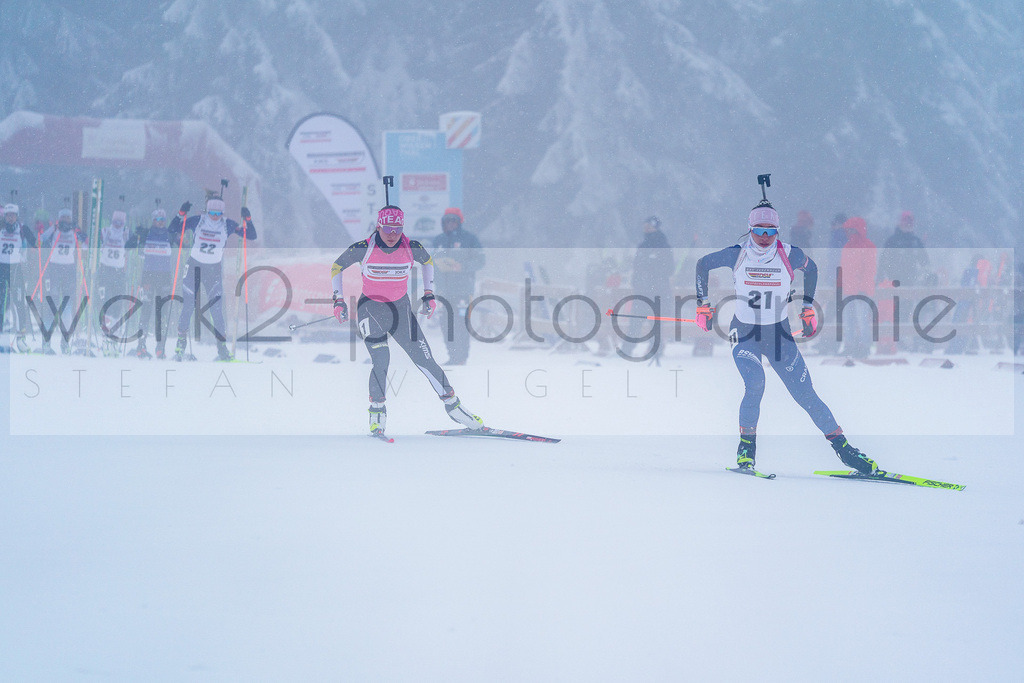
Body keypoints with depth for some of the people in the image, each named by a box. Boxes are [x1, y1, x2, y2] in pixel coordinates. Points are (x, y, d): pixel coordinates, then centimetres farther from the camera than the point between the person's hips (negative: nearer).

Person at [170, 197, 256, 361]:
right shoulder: (197, 221, -5)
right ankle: (181, 344, 7)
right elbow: (174, 230, -6)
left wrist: (247, 220, -17)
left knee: (216, 309, -4)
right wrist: (181, 214, -20)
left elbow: (251, 236, -2)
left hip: (214, 270, 1)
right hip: (194, 267, -1)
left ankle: (222, 347, 3)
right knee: (188, 307, -4)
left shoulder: (227, 225, -2)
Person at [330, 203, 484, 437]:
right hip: (370, 309, -2)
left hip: (401, 309, 2)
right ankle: (377, 413, -2)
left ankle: (452, 404, 13)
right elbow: (336, 267, -3)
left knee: (424, 359, -2)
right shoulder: (363, 249, -19)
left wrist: (429, 295, 6)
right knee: (381, 361, -19)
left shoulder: (412, 248, -13)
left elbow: (428, 262, 10)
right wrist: (339, 301, -8)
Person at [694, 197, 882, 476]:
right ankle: (747, 446, -8)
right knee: (755, 384, -26)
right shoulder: (737, 255, -12)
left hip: (779, 334, 1)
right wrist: (703, 305, 5)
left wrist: (808, 308, 12)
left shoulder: (789, 255, -10)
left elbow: (811, 269, 12)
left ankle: (842, 447, 6)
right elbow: (702, 264, 6)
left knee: (806, 395, -3)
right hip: (745, 333, -1)